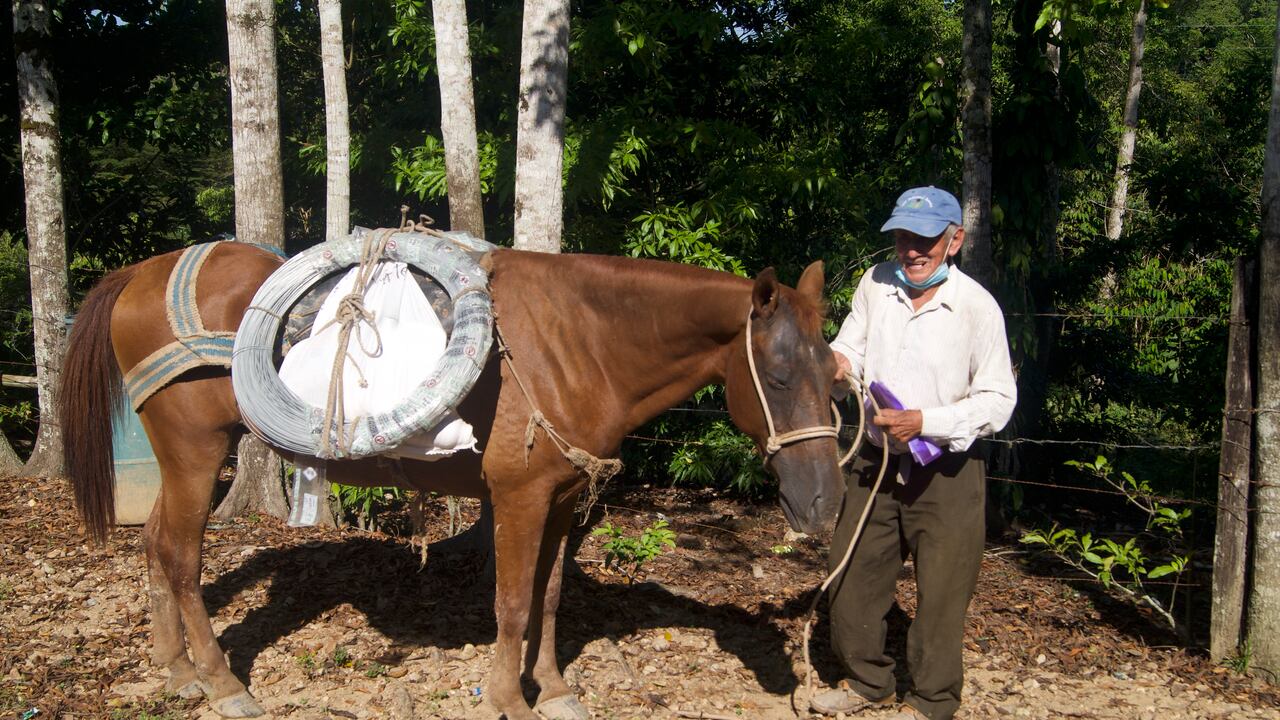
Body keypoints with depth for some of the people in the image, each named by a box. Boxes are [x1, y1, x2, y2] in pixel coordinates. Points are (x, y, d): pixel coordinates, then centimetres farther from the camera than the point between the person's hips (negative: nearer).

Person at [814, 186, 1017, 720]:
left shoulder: (977, 306, -16)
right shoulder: (876, 283, -3)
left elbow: (998, 400, -14)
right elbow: (851, 347, 8)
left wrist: (926, 422, -24)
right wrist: (838, 364, -16)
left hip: (946, 472, -5)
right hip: (877, 460, 5)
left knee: (941, 592, 7)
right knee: (850, 575, 14)